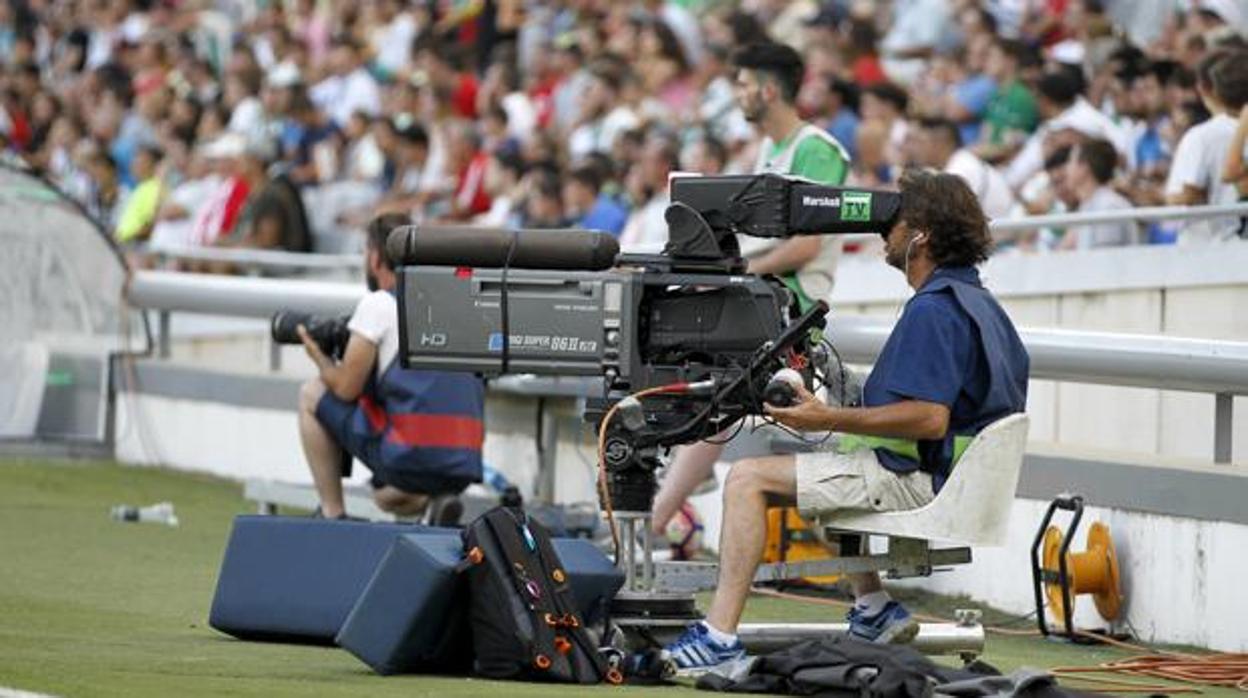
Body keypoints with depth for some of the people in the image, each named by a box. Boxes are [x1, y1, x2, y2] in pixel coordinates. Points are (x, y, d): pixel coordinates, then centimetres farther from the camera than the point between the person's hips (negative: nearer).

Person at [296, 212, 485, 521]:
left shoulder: (378, 303, -2)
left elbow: (346, 389, -1)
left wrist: (319, 356, 19)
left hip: (412, 457, -7)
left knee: (311, 394, 15)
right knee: (387, 496, 38)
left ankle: (332, 515, 13)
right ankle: (436, 501, 4)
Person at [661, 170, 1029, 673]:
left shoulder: (933, 310, -18)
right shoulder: (978, 301, 15)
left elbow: (930, 419, -27)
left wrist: (829, 419, -24)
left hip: (918, 481, -11)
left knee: (748, 479, -13)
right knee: (829, 466, 36)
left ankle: (719, 636, -21)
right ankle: (873, 611, 25)